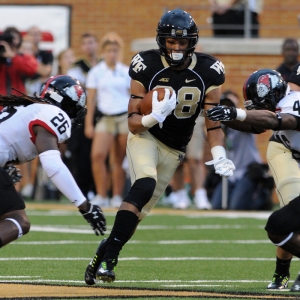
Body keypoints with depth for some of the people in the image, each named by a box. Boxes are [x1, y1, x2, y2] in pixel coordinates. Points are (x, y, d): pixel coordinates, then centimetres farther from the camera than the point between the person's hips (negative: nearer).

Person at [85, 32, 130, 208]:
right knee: (98, 155, -17)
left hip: (125, 117, 0)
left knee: (120, 160, 0)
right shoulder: (96, 72, 5)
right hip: (105, 118, 0)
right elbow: (91, 99, 6)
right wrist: (88, 124, 1)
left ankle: (117, 197, 9)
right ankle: (101, 196, -10)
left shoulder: (127, 72, 6)